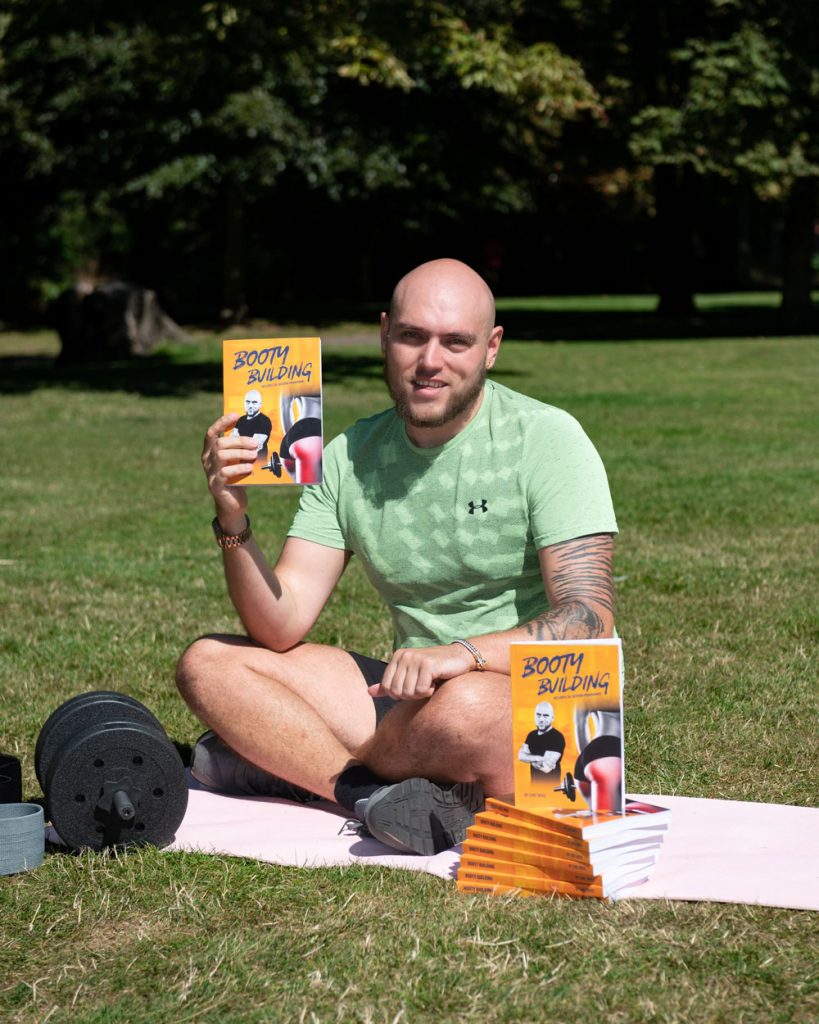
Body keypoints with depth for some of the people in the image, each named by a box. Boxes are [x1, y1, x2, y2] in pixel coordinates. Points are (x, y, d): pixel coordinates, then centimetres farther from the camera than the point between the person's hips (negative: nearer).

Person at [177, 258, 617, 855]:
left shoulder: (546, 440, -9)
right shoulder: (350, 457, 5)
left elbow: (589, 621, -18)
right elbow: (282, 627, 0)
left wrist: (464, 653, -33)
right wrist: (234, 523, -17)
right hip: (417, 698, 6)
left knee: (467, 702, -40)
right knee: (208, 663, -6)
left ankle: (284, 763, -16)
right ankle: (376, 795, -25)